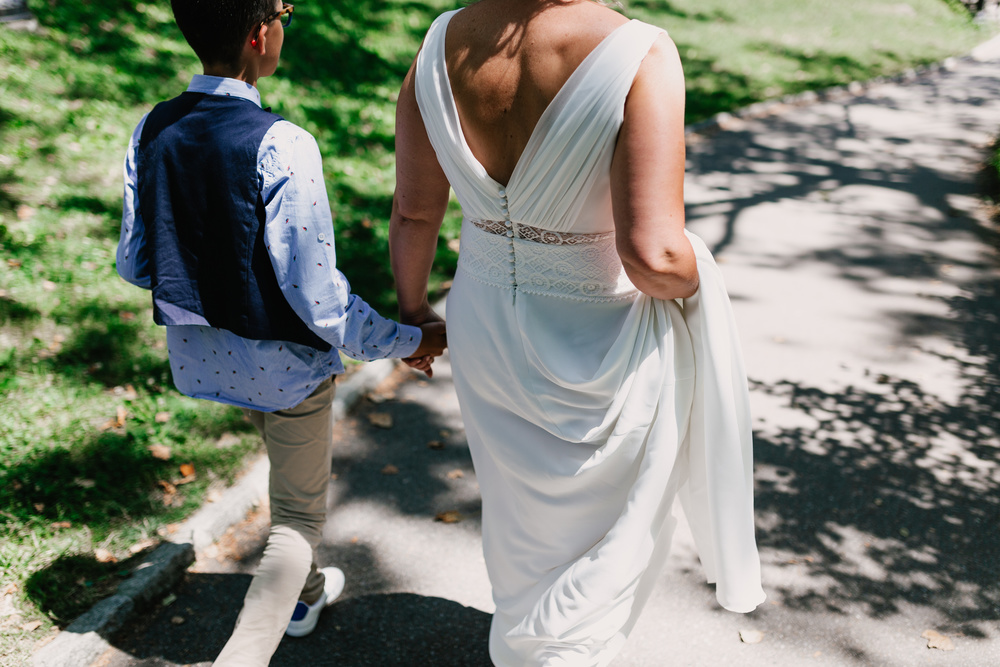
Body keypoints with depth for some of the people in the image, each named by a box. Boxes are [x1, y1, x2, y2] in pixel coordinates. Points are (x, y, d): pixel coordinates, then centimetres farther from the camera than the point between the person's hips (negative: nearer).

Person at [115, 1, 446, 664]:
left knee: (290, 460, 32)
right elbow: (316, 295, -24)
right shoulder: (281, 148, -27)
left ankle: (303, 591, 52)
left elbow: (134, 264, 1)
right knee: (300, 513, 15)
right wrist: (407, 341, -11)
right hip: (283, 361, -7)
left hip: (201, 352, 7)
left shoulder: (151, 132, -8)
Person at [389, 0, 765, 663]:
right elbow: (653, 255, -33)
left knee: (525, 508, 30)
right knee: (608, 530, 23)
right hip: (605, 344, -5)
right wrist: (690, 280, -9)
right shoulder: (640, 57, -28)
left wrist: (413, 309, 13)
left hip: (487, 328, 5)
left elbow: (415, 211, -4)